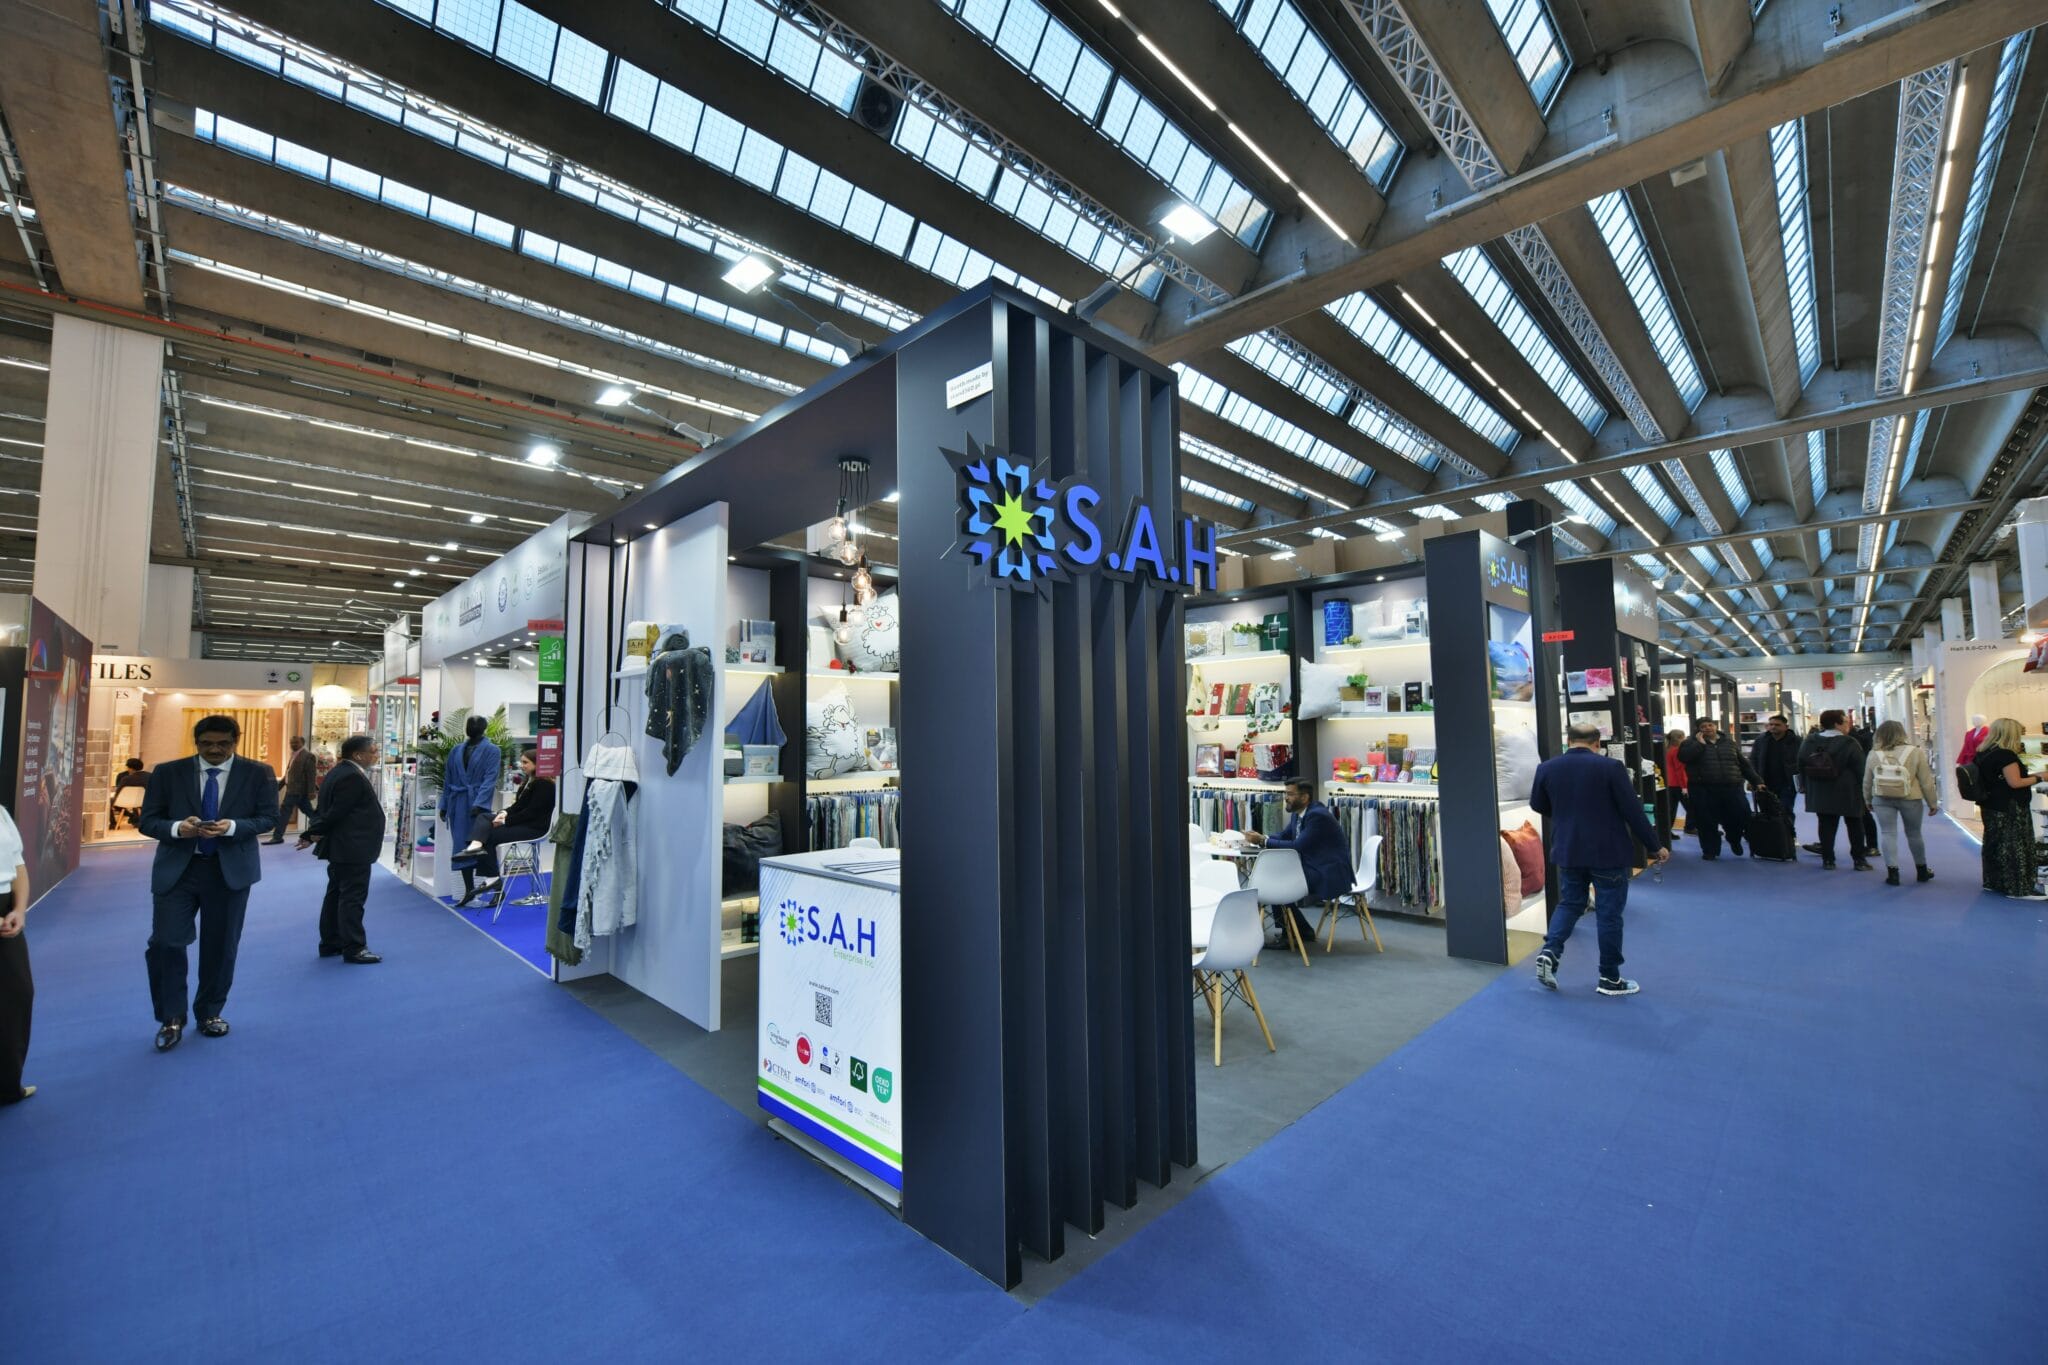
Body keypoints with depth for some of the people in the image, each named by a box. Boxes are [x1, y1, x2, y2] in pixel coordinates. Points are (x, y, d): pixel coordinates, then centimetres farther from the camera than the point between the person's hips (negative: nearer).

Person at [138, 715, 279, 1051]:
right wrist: (177, 828, -21)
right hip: (176, 868, 1)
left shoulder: (258, 773, -2)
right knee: (166, 942, -5)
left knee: (221, 946, 10)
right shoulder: (167, 773, 1)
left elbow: (268, 818, -4)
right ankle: (171, 1018, 14)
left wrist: (232, 827, -23)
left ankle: (210, 1013, 28)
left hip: (231, 869, 0)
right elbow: (148, 820, 1)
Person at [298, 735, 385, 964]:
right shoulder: (353, 777, -21)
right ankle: (354, 949, 0)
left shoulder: (339, 772, 13)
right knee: (353, 898, -5)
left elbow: (326, 808, 15)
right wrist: (313, 834, -10)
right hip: (353, 849, -11)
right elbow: (335, 812, -22)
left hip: (343, 848, 11)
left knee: (336, 895, 16)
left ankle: (330, 944, 25)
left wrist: (312, 831, 7)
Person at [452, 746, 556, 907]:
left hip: (535, 827, -9)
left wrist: (506, 820, -16)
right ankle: (476, 846, -28)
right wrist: (505, 812, -4)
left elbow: (532, 812, -17)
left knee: (491, 836, -15)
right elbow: (518, 805, 15)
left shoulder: (544, 784, -13)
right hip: (521, 822, 9)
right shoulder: (528, 780, 16)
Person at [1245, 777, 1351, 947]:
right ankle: (1290, 930, 9)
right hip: (1313, 868, 10)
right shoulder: (1298, 813, 7)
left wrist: (1263, 841, -24)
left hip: (1331, 874, -9)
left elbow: (1297, 847, -27)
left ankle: (1304, 932, 1)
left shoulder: (1317, 815, -21)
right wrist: (1259, 838, -6)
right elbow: (1283, 837, 13)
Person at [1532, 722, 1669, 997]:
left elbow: (1537, 806, 11)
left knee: (1569, 903, 17)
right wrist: (1654, 846, 2)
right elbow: (1633, 811, -10)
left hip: (1567, 851, 3)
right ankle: (1610, 978, 13)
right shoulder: (1610, 767, -12)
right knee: (1609, 912, 6)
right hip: (1608, 852, -3)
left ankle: (1550, 951, -2)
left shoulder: (1547, 768, -1)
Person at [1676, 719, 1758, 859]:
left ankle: (1734, 840, 31)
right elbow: (1683, 757, -16)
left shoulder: (1730, 743, 15)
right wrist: (1700, 743, -11)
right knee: (1707, 823, 0)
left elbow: (1744, 765, 19)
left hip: (1731, 788, 3)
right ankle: (1710, 850, 14)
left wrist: (1756, 782, 15)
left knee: (1741, 816, 1)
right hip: (1703, 790, -3)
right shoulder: (1692, 743, 4)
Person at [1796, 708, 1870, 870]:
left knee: (1826, 825, 6)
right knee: (1855, 825, 9)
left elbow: (1801, 765, 9)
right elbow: (1860, 769, -10)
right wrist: (1864, 789, 1)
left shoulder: (1808, 742, 2)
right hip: (1848, 792, -3)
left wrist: (1804, 786, 17)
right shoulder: (1849, 743, -12)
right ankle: (1859, 860, 13)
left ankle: (1827, 859, 6)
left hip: (1820, 793, 3)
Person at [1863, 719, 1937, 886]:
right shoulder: (1915, 752, -9)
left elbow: (1867, 782, 5)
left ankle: (1892, 872, -2)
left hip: (1882, 799, 0)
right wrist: (1932, 803, 7)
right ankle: (1922, 871, 29)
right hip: (1910, 799, 0)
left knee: (1888, 833, 2)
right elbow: (1926, 781, -4)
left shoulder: (1874, 754, -4)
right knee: (1914, 834, 14)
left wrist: (1868, 801, 18)